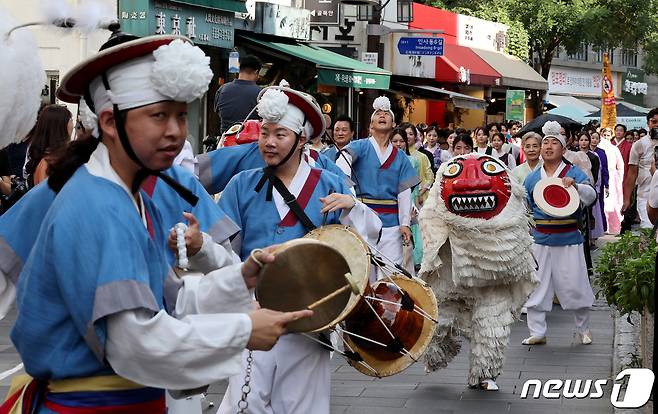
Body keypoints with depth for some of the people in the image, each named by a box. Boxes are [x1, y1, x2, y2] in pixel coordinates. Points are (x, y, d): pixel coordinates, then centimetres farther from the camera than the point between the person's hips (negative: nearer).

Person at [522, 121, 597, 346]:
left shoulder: (574, 173, -1)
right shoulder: (532, 178, 10)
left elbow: (590, 197, -16)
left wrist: (575, 186, -34)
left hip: (568, 239, -3)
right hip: (540, 240, 3)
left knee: (574, 286, 2)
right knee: (535, 287, 3)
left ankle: (584, 330, 22)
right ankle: (537, 333, 13)